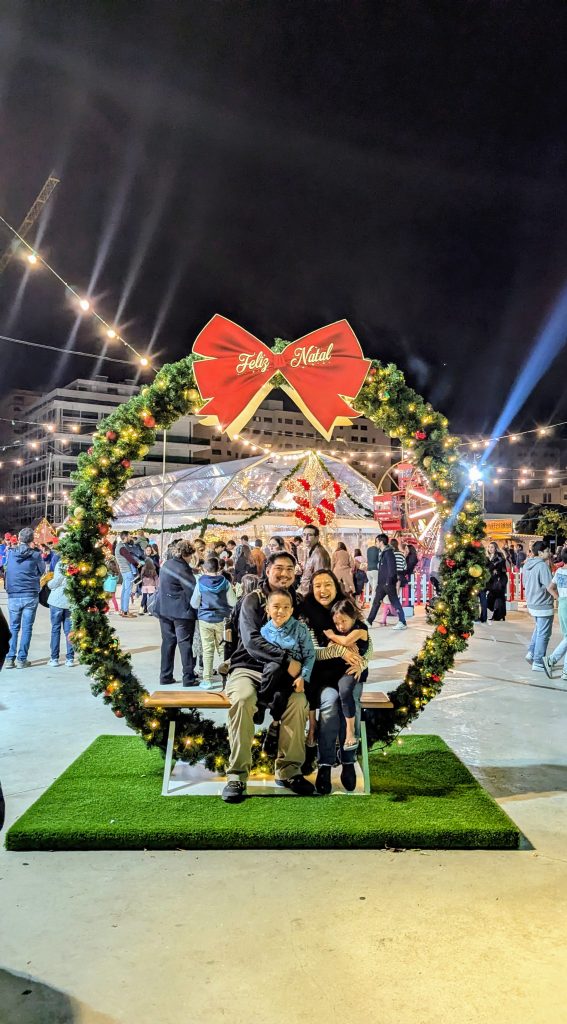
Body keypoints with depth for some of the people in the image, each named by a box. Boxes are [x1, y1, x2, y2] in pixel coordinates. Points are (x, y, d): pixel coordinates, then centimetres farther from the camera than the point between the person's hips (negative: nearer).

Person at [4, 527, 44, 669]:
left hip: (13, 596, 2)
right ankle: (22, 659, 5)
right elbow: (42, 571, 6)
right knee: (27, 628, 4)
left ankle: (10, 658, 10)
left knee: (13, 627, 12)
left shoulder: (10, 553, -2)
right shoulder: (35, 555, -8)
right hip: (31, 596, -2)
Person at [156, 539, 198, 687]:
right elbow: (192, 591, -17)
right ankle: (188, 678, 4)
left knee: (168, 642, 14)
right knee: (185, 643, 1)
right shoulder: (183, 569, -18)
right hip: (181, 611, -7)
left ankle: (165, 676, 18)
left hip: (164, 609, 7)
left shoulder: (166, 564, 6)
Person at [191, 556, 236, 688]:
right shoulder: (225, 583, -5)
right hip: (222, 619, 1)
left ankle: (207, 680, 6)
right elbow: (233, 603, -4)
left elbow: (194, 604, -2)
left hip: (205, 620, -1)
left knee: (207, 650, 5)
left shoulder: (200, 583, -6)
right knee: (223, 649, 10)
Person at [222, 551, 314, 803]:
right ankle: (237, 774, -24)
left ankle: (288, 770, -13)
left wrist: (297, 667, -9)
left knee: (298, 700, -29)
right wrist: (286, 660, -27)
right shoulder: (253, 600, -3)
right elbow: (253, 642, -16)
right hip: (248, 669, -3)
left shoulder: (297, 602, 11)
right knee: (242, 699, -35)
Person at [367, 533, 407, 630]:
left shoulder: (388, 553, -14)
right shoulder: (383, 553, 15)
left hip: (388, 583, -9)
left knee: (395, 602, -3)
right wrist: (379, 582, 18)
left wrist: (388, 582, -21)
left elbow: (392, 569, -19)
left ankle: (403, 623, 3)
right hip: (382, 583, 9)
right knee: (376, 601, 10)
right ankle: (369, 621, 16)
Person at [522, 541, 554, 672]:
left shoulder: (527, 565, 5)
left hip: (531, 603, 8)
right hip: (543, 605, -8)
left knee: (538, 628, 27)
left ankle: (531, 652, 22)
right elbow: (549, 587, -21)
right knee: (543, 634, 3)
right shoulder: (542, 565, -20)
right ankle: (538, 663, 8)